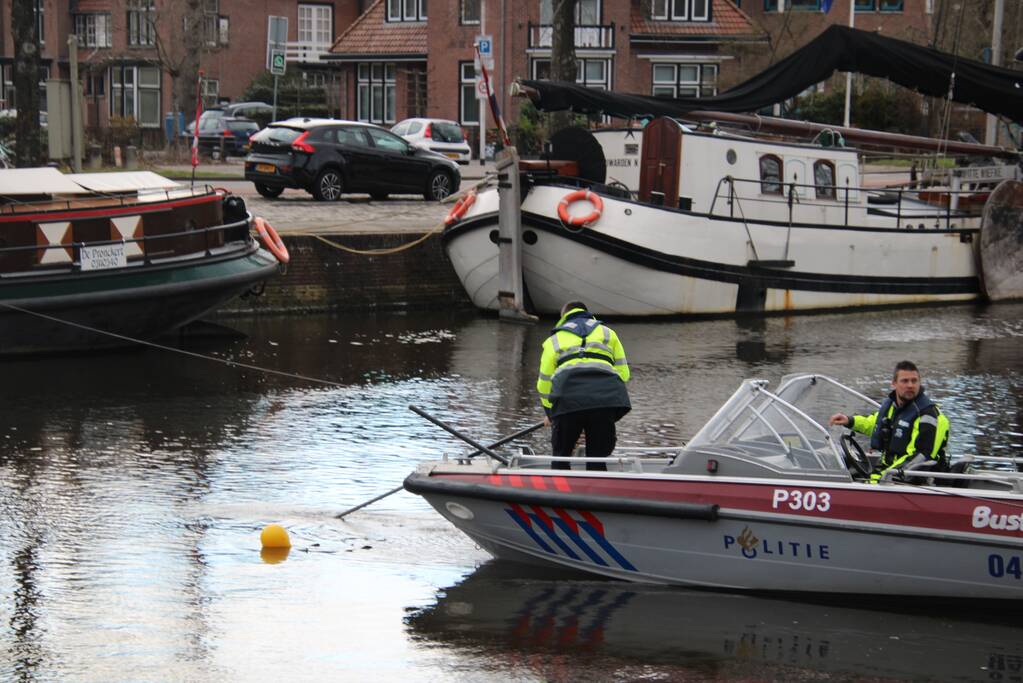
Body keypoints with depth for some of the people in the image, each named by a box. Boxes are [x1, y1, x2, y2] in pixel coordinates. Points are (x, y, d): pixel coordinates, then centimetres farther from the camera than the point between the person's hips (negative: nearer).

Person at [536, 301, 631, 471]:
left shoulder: (554, 340, 28)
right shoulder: (607, 333, 31)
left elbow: (544, 383, 25)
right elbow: (623, 372, 22)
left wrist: (550, 414, 39)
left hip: (568, 395, -1)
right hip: (606, 397, 1)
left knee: (561, 455, 15)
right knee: (598, 457, 8)